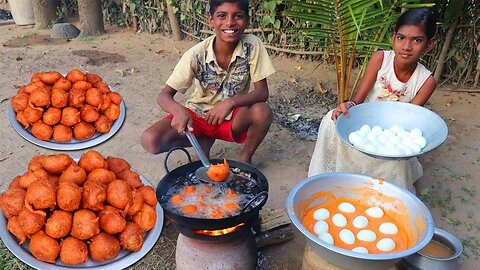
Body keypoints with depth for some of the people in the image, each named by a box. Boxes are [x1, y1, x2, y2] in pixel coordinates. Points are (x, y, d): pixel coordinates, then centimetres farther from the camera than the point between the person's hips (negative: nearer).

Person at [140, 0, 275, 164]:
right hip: (198, 115, 0)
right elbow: (164, 95, -18)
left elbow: (262, 92, -18)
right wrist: (179, 111, -42)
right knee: (150, 141, -22)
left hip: (233, 117, 0)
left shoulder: (252, 45, -17)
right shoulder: (196, 55, -20)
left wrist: (231, 102, -36)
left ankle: (245, 158, -3)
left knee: (263, 112, -33)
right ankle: (204, 142, 5)